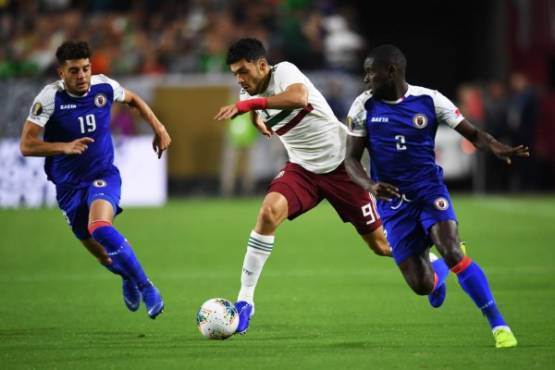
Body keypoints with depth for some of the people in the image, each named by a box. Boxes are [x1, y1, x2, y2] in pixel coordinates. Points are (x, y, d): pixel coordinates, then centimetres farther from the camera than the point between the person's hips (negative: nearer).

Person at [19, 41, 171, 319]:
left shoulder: (104, 87, -9)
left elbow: (133, 100, 15)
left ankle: (146, 287, -24)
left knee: (100, 228, -32)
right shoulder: (50, 97, -18)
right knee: (103, 256, 11)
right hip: (68, 185, 1)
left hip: (104, 174, -1)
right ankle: (127, 276, 47)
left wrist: (158, 128, 7)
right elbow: (26, 145, -22)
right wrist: (65, 147, -36)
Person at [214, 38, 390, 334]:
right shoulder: (250, 94, -2)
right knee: (268, 212, -26)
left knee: (380, 244, 3)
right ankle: (245, 300, -22)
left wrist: (248, 104, -49)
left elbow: (299, 98, -46)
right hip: (302, 169, 5)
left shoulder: (284, 72, -21)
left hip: (342, 166, -5)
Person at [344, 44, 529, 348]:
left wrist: (497, 149, -25)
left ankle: (498, 324, -16)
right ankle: (437, 273, 38)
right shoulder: (364, 107, -3)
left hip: (430, 190, -1)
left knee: (452, 253, -26)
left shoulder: (429, 100, -6)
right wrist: (370, 185, -23)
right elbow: (351, 159, -1)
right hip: (392, 201, 1)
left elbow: (472, 133, -2)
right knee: (421, 285, -3)